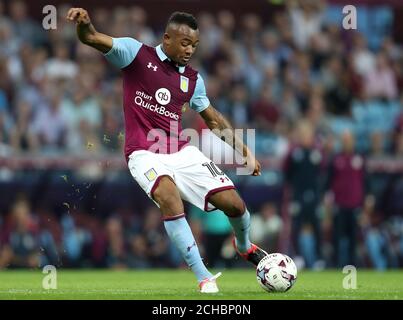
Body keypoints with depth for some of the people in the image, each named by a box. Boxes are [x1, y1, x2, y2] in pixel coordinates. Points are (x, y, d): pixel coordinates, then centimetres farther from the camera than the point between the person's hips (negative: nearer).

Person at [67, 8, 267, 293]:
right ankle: (204, 278, -31)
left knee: (234, 203, -5)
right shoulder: (137, 54, -4)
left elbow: (214, 120, 23)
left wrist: (244, 150, 18)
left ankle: (244, 246, 33)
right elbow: (91, 39, -17)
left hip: (182, 152, 5)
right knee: (168, 195, -35)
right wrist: (84, 24, -41)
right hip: (145, 154, -5)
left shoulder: (193, 79, 10)